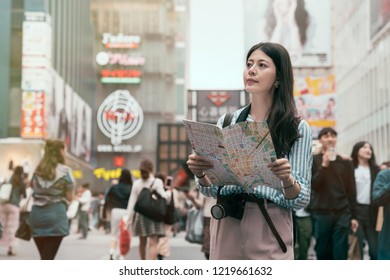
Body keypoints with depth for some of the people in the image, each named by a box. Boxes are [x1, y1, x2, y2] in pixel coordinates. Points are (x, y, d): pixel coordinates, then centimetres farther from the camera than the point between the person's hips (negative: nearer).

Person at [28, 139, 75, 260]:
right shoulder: (65, 171, -3)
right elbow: (70, 197, 0)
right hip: (56, 214, -5)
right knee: (47, 260, -5)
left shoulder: (38, 170, 11)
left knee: (44, 258, 17)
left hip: (37, 213, 5)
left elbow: (34, 190, 10)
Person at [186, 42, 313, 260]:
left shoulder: (297, 128, 1)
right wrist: (200, 174, -10)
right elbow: (212, 190, 11)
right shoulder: (227, 122, 8)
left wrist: (287, 179, -22)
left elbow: (301, 200, -2)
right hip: (226, 223, 3)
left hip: (270, 227, -2)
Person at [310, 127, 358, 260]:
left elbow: (351, 191, 9)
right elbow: (313, 185, -7)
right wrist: (324, 165, -15)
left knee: (340, 255, -3)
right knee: (323, 252, 5)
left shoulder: (345, 162, 9)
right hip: (321, 214, -1)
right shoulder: (313, 160, 4)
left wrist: (353, 216, 6)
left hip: (342, 214, 1)